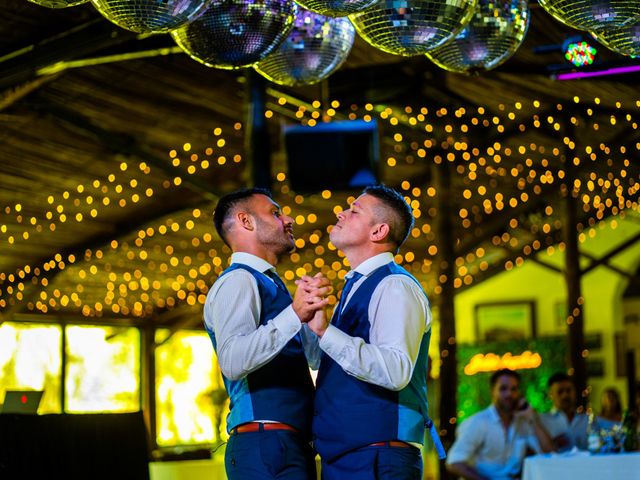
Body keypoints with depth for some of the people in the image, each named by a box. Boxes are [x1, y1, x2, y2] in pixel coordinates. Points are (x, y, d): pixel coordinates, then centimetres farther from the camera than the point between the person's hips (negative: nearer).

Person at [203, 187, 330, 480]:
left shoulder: (269, 286, 25)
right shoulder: (238, 280, -6)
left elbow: (315, 353, 30)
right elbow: (232, 360, -24)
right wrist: (294, 315, -30)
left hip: (291, 444, 10)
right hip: (266, 443, -10)